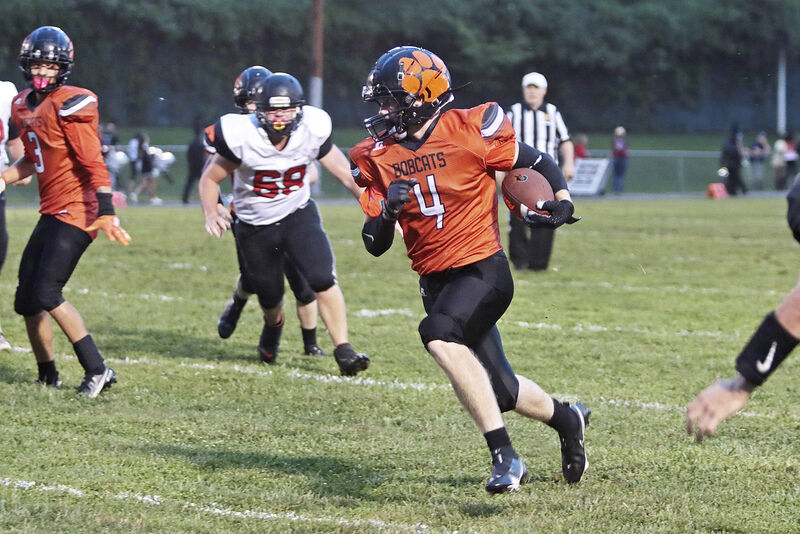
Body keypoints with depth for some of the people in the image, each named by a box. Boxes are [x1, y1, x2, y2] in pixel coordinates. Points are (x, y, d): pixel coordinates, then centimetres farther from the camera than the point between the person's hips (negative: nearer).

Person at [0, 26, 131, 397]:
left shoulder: (69, 106, -14)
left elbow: (93, 164, -19)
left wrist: (106, 212, -25)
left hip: (76, 213, -9)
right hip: (52, 213, 9)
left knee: (46, 293, -17)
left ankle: (97, 370, -12)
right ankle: (47, 376, 22)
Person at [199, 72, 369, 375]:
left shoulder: (312, 132, -17)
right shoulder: (242, 137, -24)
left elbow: (346, 174, -5)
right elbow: (210, 179, -11)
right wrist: (211, 214, -27)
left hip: (298, 214, 1)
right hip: (255, 225, -1)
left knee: (323, 280, -21)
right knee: (270, 297, 12)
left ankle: (343, 350, -15)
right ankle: (273, 329, 49)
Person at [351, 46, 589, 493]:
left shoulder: (471, 132, -12)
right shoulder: (379, 157, 1)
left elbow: (537, 162, 1)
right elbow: (376, 245, 3)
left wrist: (563, 201, -18)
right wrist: (388, 209, -17)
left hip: (483, 271, -6)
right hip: (436, 282, 6)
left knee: (439, 334, -33)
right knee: (501, 390, 8)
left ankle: (504, 455, -29)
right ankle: (567, 419, 40)